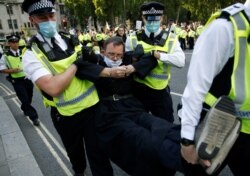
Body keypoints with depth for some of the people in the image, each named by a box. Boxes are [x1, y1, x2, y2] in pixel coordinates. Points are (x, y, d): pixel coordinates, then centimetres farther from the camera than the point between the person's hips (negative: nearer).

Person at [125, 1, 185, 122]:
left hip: (161, 91, 0)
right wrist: (134, 57, -19)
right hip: (139, 90, 1)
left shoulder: (170, 38, -1)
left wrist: (158, 55, -26)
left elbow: (181, 61, -16)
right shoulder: (133, 39, 0)